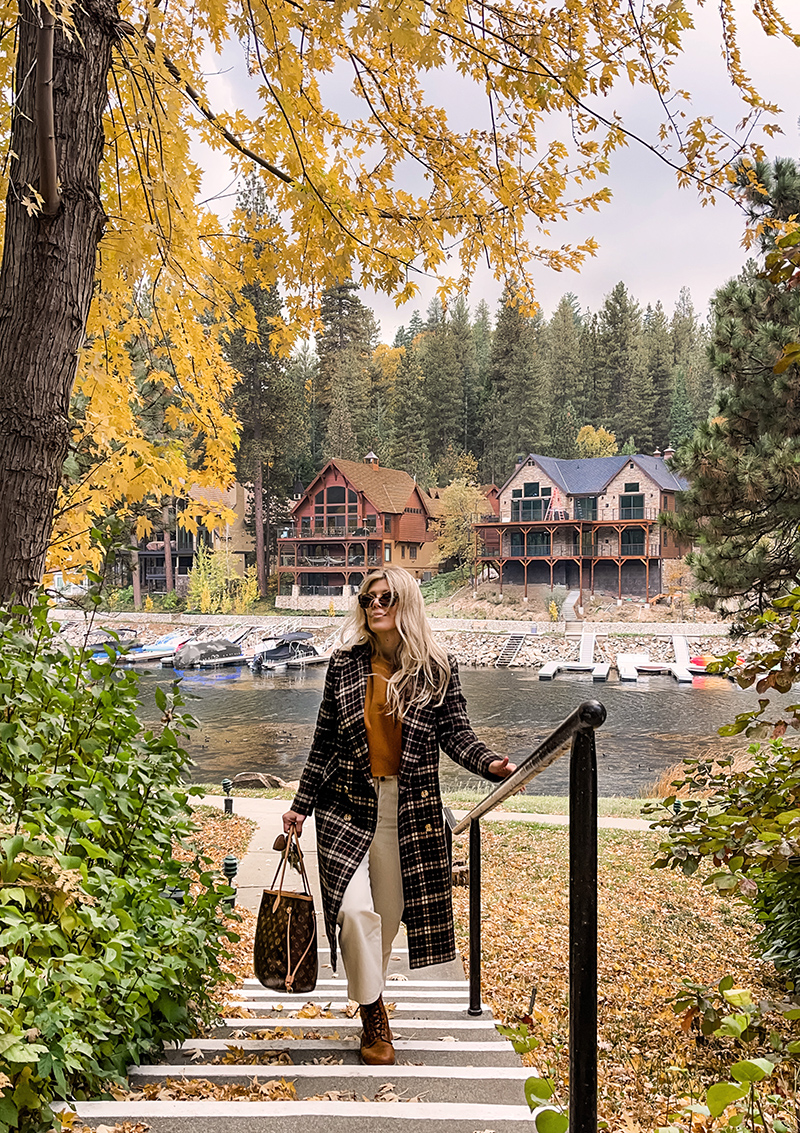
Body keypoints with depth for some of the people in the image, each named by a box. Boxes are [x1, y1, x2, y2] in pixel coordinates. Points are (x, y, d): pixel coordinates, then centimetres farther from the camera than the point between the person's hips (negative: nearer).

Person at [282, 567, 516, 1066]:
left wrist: (490, 763, -20)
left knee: (389, 916, 9)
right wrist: (302, 805, 8)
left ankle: (372, 1007, 32)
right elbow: (325, 742, 7)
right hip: (348, 806, 0)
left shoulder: (437, 668, 0)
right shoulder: (346, 664, 2)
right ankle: (374, 1013, 4)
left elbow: (455, 732, 0)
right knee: (353, 908, -15)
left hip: (409, 810, 0)